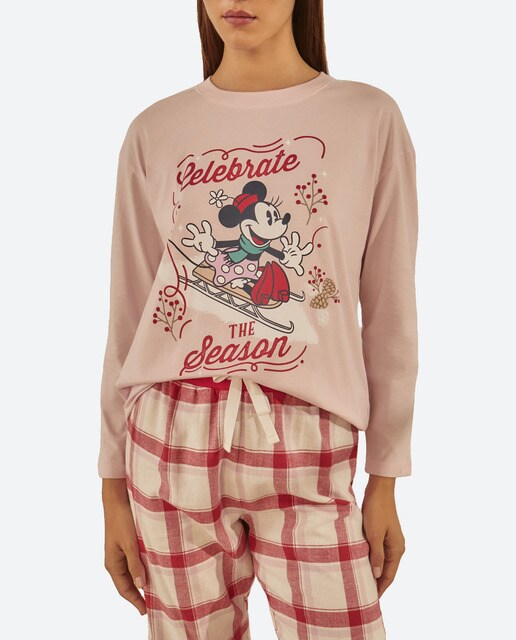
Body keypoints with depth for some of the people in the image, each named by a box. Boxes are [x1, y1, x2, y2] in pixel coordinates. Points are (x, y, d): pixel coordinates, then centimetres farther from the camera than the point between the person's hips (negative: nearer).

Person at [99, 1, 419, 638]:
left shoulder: (371, 119, 2)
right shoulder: (154, 132, 5)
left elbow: (389, 314, 3)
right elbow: (128, 318, 7)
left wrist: (386, 481, 4)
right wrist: (113, 487, 8)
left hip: (307, 457, -1)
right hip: (172, 446, 2)